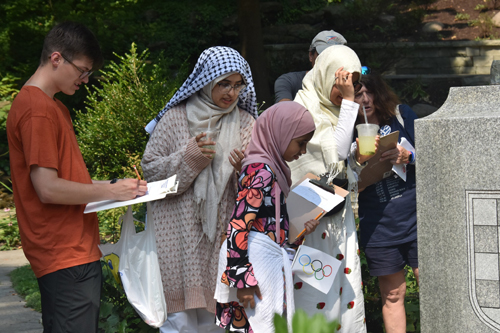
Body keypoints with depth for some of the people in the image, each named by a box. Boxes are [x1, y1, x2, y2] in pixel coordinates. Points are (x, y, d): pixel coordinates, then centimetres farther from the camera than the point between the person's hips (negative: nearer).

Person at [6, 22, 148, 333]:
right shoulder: (37, 109, -14)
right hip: (67, 258, -10)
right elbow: (48, 189, -19)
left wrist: (109, 185, 9)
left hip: (76, 251, 10)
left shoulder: (55, 107, 19)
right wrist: (111, 191, -10)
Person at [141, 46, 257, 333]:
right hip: (180, 230, -2)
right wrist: (190, 156, -13)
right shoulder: (176, 118, 0)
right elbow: (150, 169, 0)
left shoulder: (245, 123, 8)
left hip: (223, 231, 2)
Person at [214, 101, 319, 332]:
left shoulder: (270, 168, 14)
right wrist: (243, 279, -21)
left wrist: (299, 228, 11)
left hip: (269, 261, 10)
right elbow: (238, 227, -21)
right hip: (256, 262, -10)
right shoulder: (262, 172, -15)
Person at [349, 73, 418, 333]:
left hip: (417, 218, 0)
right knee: (392, 295, 6)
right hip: (378, 227, 0)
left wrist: (408, 156, -17)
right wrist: (359, 160, -18)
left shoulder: (401, 115, 2)